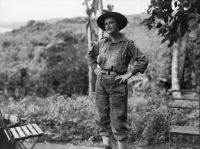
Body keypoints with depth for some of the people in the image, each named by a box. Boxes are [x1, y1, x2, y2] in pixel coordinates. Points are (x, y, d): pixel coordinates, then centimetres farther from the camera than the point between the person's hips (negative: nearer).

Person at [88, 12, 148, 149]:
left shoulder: (127, 44, -4)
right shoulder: (102, 43, 11)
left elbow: (143, 60, -9)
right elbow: (90, 55, 29)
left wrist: (129, 74, -12)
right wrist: (95, 68, 14)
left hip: (117, 82, -5)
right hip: (101, 81, 5)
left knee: (118, 117, -4)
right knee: (103, 116, 7)